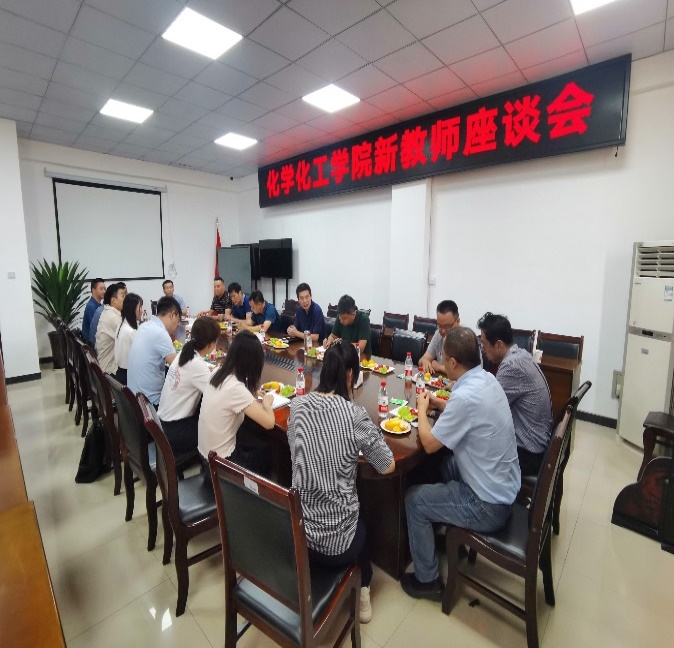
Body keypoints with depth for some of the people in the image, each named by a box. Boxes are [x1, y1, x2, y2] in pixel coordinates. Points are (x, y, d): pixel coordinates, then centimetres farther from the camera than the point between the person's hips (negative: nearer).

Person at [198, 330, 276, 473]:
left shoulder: (218, 375, -5)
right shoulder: (236, 388, -29)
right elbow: (269, 423, -25)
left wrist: (251, 395, 3)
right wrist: (266, 403, -6)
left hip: (207, 452, 7)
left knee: (259, 446, 25)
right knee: (270, 453, 16)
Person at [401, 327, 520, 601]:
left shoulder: (466, 396, -31)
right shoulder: (486, 379, -3)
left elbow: (429, 444, -19)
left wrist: (422, 409, -4)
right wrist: (438, 403, 7)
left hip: (489, 506, -8)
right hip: (503, 486, 9)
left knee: (414, 499, 4)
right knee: (442, 464, 25)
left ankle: (427, 580, 21)